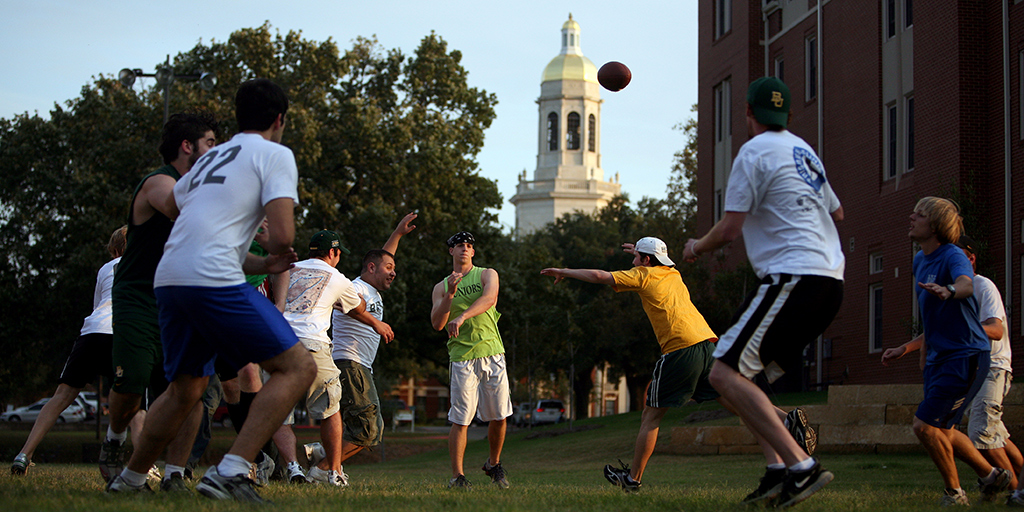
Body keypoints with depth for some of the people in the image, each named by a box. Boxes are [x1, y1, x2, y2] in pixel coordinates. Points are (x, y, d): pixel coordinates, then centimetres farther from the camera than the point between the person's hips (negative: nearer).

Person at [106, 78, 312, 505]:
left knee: (184, 390, 25)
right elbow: (281, 237, -10)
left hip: (168, 279, 8)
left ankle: (129, 479, 33)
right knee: (297, 368, -5)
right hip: (213, 280, -8)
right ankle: (230, 471, -18)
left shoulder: (211, 158, 25)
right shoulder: (275, 155, 3)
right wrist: (275, 253, 16)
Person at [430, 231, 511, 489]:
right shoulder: (441, 288, 12)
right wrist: (450, 294, -14)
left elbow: (490, 298, -14)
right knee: (460, 419, -8)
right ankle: (457, 475, -6)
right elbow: (437, 324, -1)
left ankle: (494, 464, 25)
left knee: (499, 416, 3)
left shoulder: (487, 275, 9)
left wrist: (462, 316, -28)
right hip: (462, 357, -1)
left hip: (492, 353, 1)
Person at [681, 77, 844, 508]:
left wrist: (696, 248, 12)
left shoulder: (755, 152, -5)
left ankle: (801, 464, -21)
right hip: (830, 280, 9)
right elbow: (835, 211, 34)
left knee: (725, 373, -13)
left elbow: (729, 229, -8)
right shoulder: (803, 150, 21)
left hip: (794, 278, -9)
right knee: (741, 376, 13)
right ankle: (778, 471, 0)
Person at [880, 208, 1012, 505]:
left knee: (924, 426, -12)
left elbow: (966, 285, -41)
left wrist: (948, 290, -62)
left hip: (965, 356, -9)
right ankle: (991, 475, 31)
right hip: (939, 358, 9)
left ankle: (954, 493, 6)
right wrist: (906, 349, 24)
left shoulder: (953, 256, -16)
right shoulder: (920, 261, 12)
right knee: (942, 431, 14)